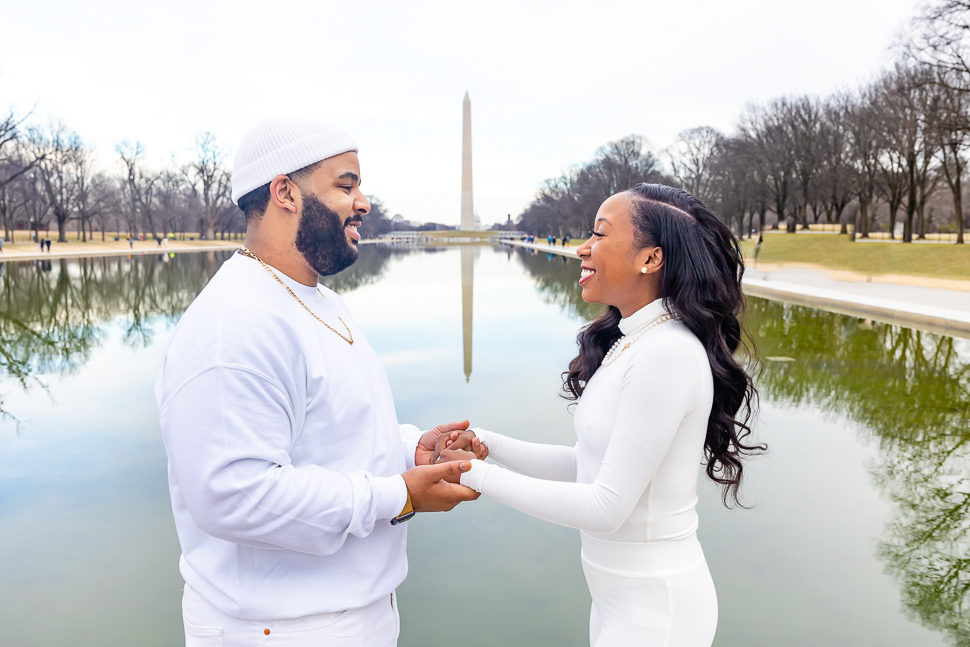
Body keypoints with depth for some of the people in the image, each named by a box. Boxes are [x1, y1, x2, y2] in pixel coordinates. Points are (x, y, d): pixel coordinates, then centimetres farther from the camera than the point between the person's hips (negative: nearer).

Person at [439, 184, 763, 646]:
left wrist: (479, 475, -17)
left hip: (655, 607, -8)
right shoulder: (625, 346, 4)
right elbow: (586, 464, 8)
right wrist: (488, 444, -1)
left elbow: (606, 506, -23)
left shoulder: (668, 353, -24)